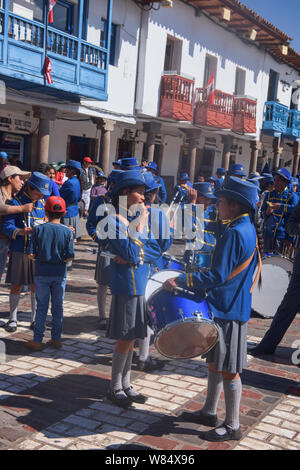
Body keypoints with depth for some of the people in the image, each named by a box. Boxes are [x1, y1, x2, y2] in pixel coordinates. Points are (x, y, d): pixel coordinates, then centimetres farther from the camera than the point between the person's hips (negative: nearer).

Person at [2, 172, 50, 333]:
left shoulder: (43, 203, 11)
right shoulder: (16, 202, -6)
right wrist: (21, 231, -33)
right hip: (20, 251, -4)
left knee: (36, 286, 7)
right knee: (16, 286, 4)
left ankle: (35, 319, 19)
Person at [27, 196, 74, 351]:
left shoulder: (38, 230, -7)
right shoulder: (67, 232, -6)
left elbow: (31, 254, -8)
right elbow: (70, 257, -8)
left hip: (42, 273, 0)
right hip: (60, 274, 1)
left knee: (41, 306, 6)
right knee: (58, 306, 12)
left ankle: (37, 341, 9)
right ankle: (56, 339, 19)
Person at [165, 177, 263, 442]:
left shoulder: (234, 234, -22)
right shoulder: (249, 229, 9)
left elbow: (218, 276, -25)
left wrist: (181, 282, -21)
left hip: (227, 311, -10)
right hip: (234, 306, 10)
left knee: (228, 369, 2)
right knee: (215, 362, 19)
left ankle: (232, 427, 14)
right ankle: (209, 412, 33)